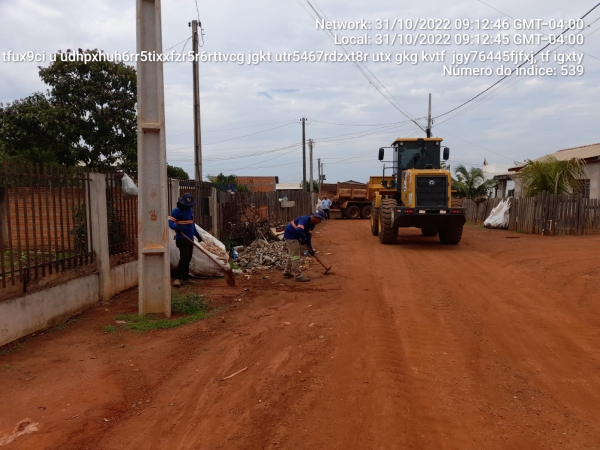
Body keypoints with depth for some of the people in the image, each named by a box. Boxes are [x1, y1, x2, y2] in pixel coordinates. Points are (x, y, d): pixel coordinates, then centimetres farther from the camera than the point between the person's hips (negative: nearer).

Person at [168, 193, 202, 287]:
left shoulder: (190, 210, 18)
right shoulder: (177, 211, -7)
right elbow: (171, 222, -15)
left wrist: (197, 235, 28)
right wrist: (176, 227, -37)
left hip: (190, 239, 8)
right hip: (182, 238, -8)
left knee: (188, 259, 11)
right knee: (184, 258, -16)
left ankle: (185, 278, 20)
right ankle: (177, 278, -13)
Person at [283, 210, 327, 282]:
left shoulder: (312, 224, 1)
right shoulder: (304, 220, -29)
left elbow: (308, 235, 8)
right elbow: (299, 230, -45)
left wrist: (310, 248, 5)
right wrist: (303, 239, -29)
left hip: (295, 236, 10)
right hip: (290, 235, -10)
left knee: (291, 254, 22)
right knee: (295, 255, -8)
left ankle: (287, 271, 37)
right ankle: (298, 275, -4)